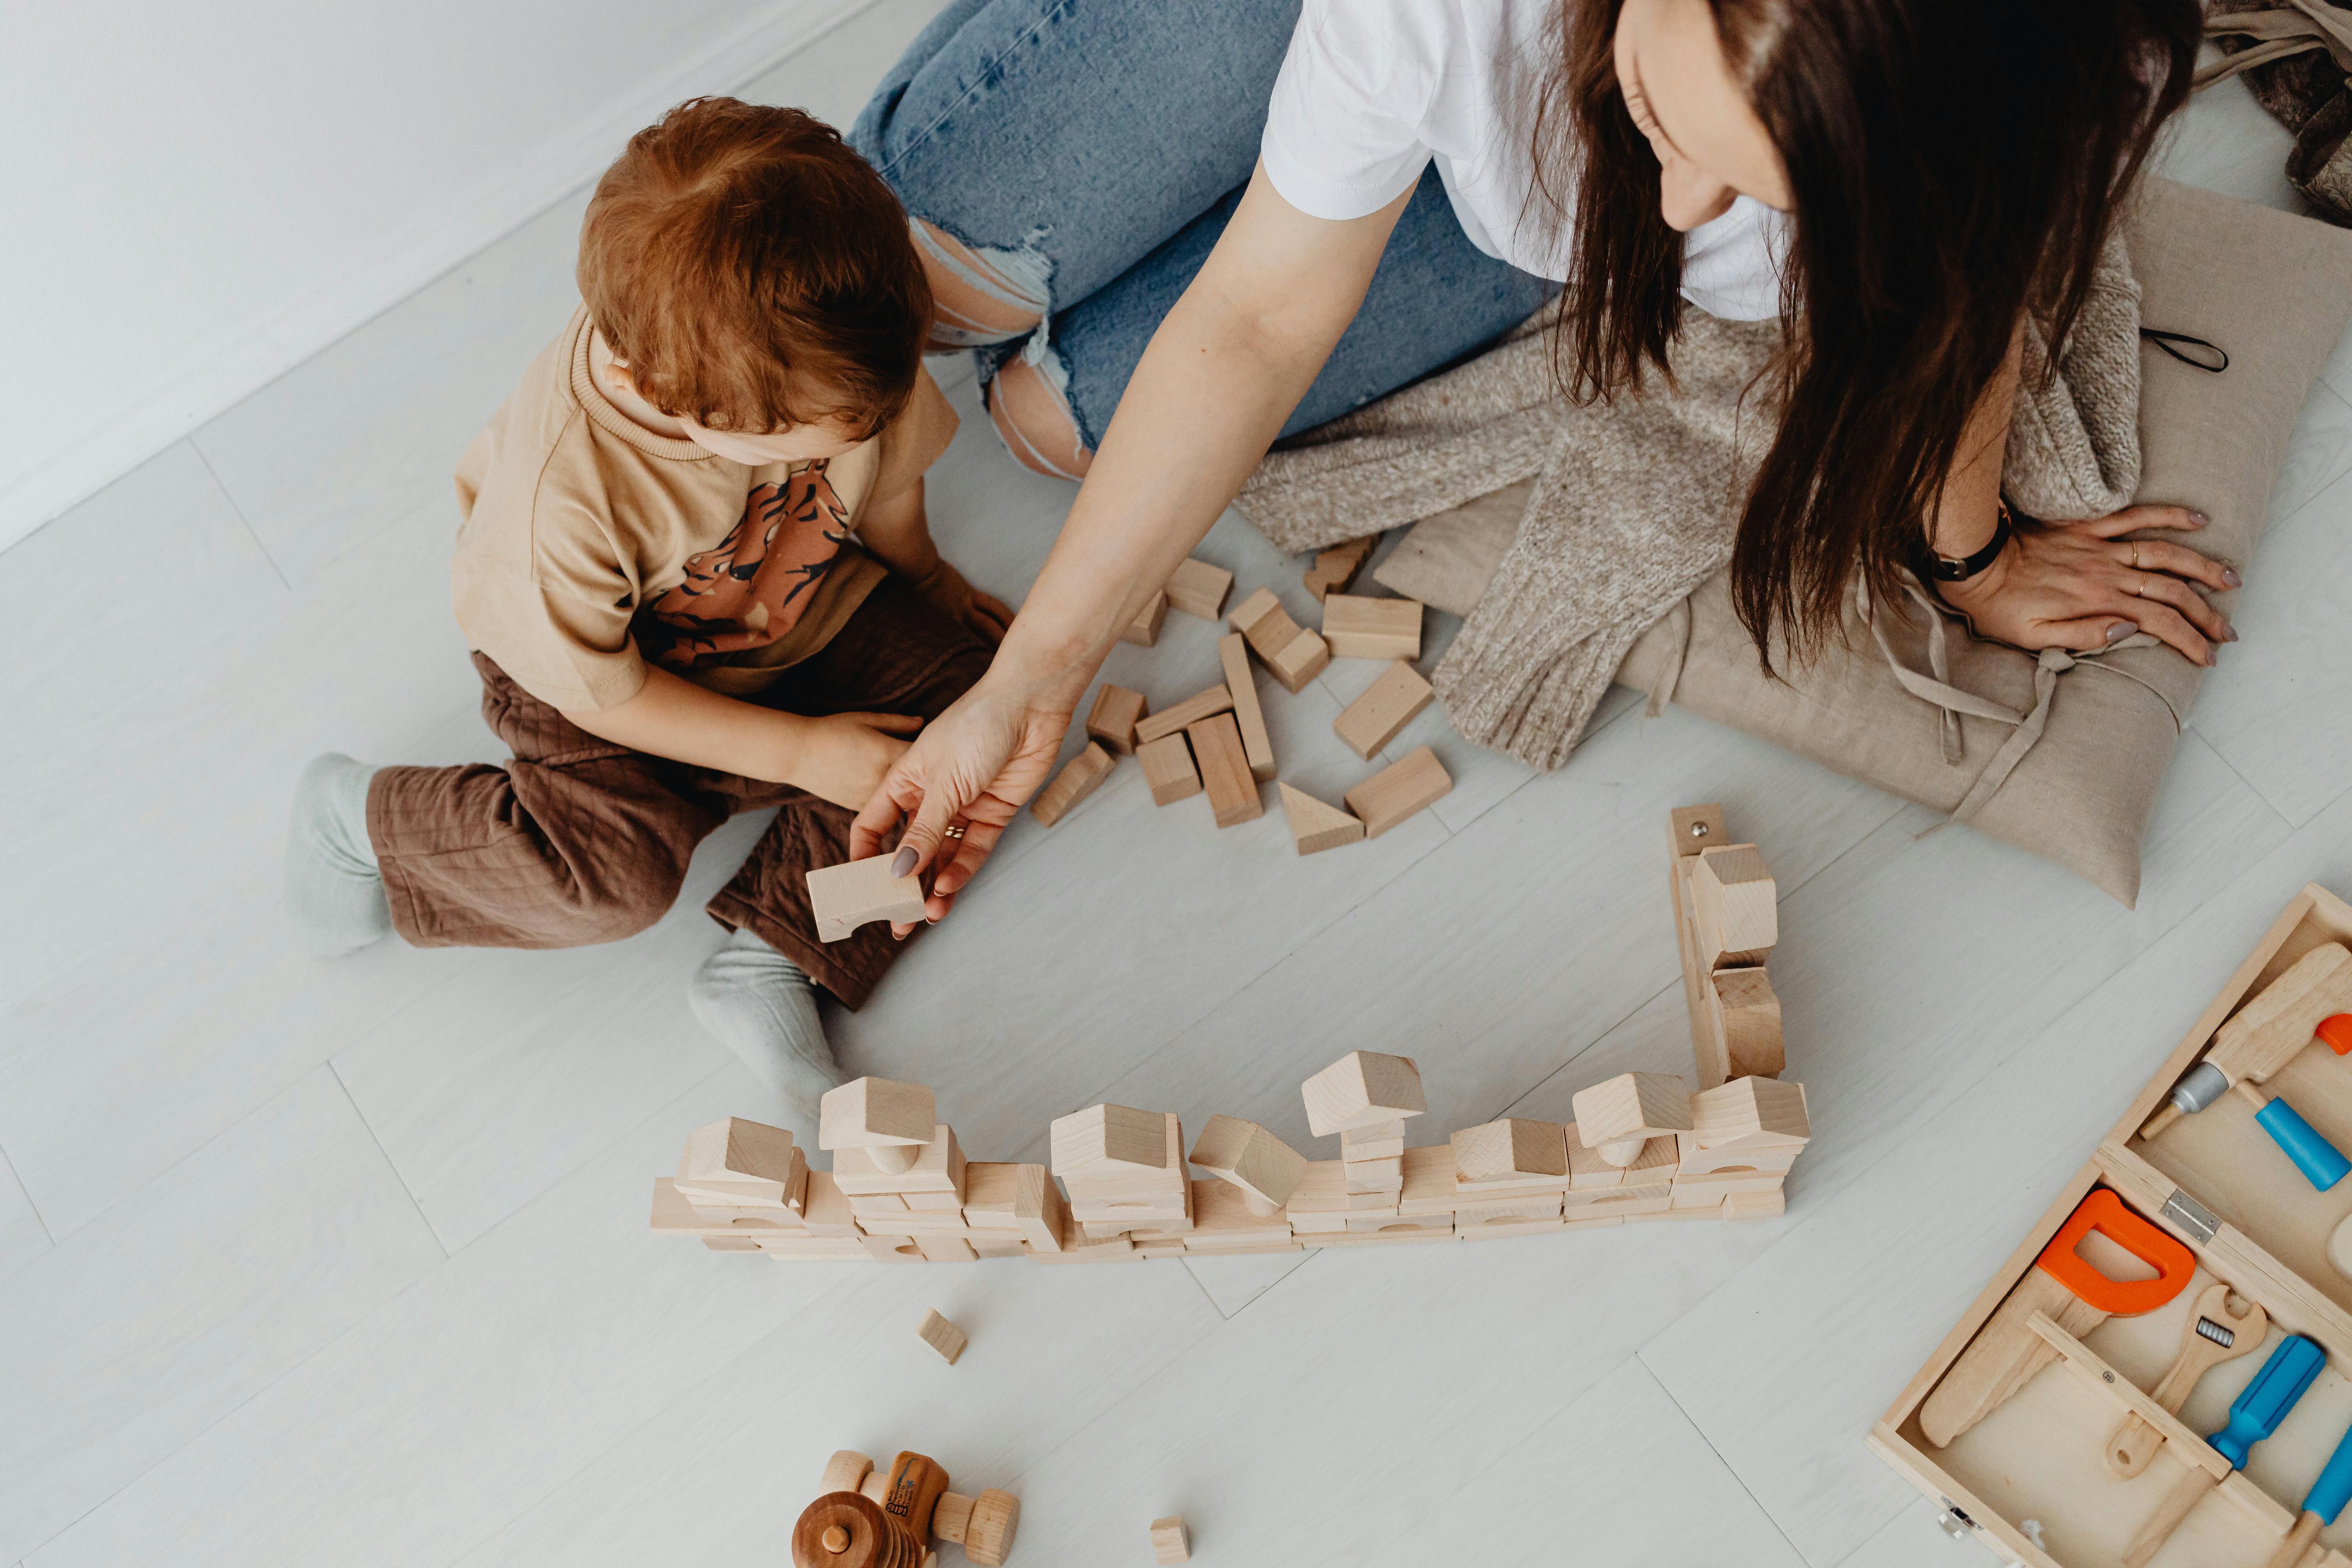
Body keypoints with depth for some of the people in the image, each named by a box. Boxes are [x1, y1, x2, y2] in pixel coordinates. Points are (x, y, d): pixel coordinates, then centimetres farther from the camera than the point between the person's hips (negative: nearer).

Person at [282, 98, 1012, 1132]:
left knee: (969, 689, -15)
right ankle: (360, 818, 3)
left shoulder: (831, 350, -29)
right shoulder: (564, 491, -41)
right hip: (610, 665, -5)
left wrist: (922, 577, 14)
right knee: (621, 870, -26)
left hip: (804, 602, 6)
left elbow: (887, 466, -4)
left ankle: (768, 959, -13)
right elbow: (596, 690, -25)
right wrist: (799, 753, -21)